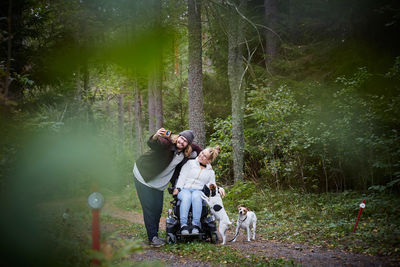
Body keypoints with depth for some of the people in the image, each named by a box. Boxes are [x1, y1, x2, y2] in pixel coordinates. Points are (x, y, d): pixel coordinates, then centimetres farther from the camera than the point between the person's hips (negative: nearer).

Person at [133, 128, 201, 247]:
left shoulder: (185, 155, -3)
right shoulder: (167, 143, -23)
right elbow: (151, 144, -44)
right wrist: (155, 137, -65)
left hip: (158, 183, 6)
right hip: (143, 176, -6)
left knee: (158, 209, 7)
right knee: (149, 208, -7)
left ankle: (155, 236, 20)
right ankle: (152, 238, -1)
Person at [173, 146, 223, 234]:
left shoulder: (210, 172, 22)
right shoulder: (190, 163, 16)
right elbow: (182, 176, 7)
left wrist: (219, 189, -4)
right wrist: (178, 188, -8)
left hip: (198, 191, 1)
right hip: (184, 189, -1)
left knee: (196, 196, -39)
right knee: (186, 197, -39)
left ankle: (196, 224, -43)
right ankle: (183, 225, -45)